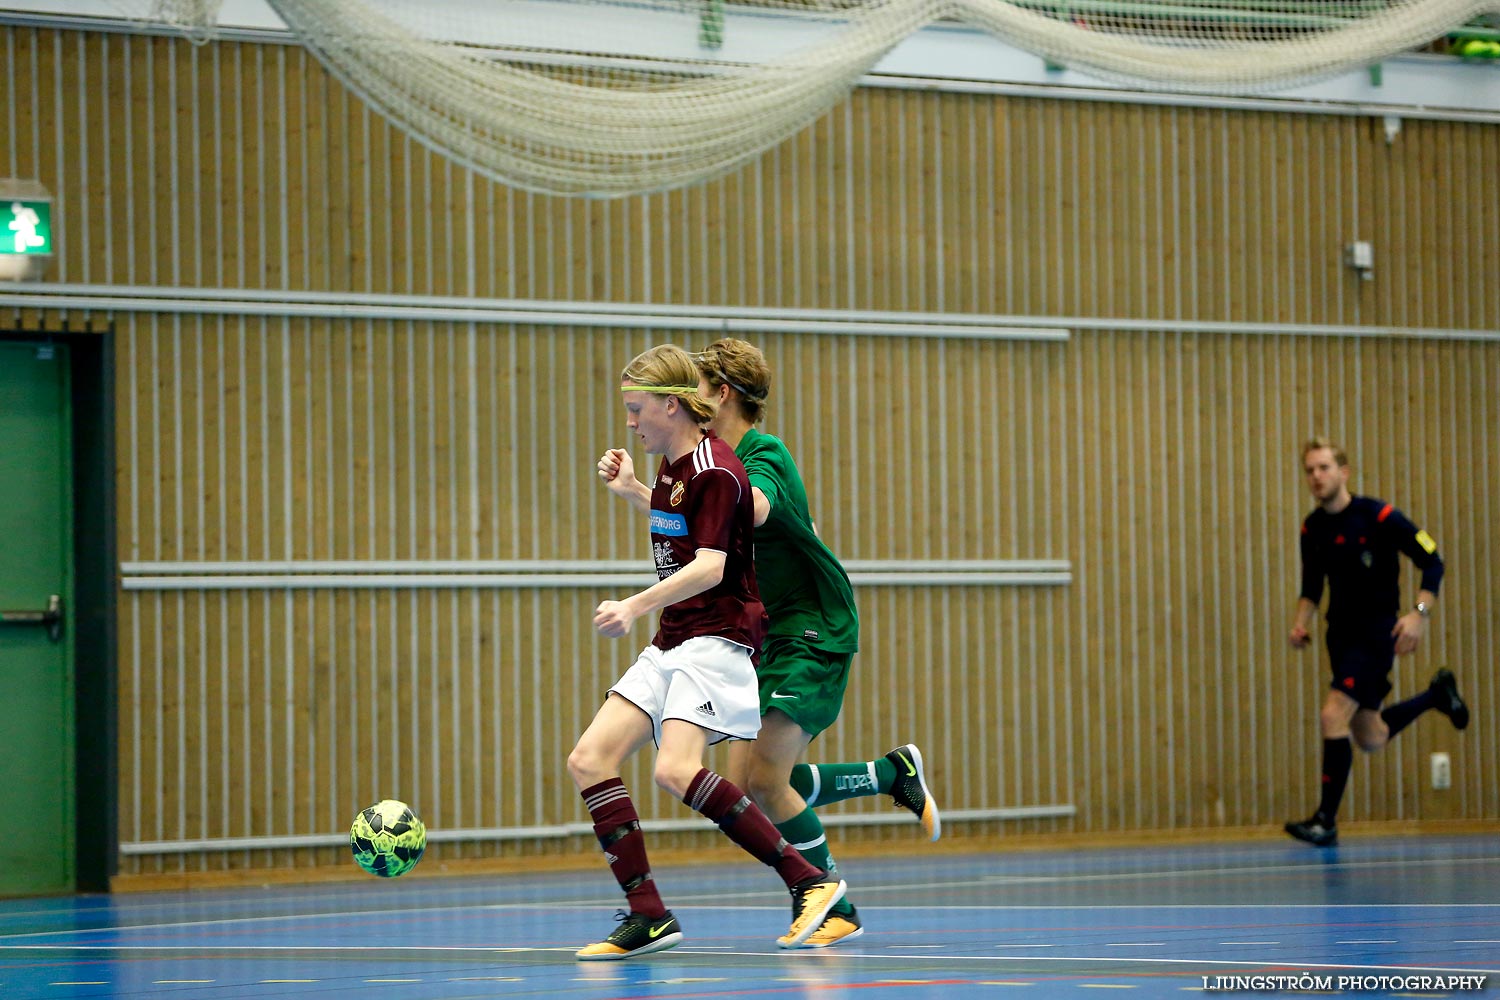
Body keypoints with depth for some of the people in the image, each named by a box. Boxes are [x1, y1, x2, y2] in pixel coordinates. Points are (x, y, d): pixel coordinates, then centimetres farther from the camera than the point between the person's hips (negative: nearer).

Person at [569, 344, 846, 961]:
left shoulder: (713, 470, -14)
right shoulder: (672, 466, 14)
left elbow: (709, 566, -24)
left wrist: (636, 607, -32)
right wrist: (632, 492, 25)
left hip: (716, 639, -10)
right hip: (670, 646, 10)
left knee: (676, 770, -27)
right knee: (589, 760, -2)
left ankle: (808, 881, -20)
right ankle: (647, 915, -3)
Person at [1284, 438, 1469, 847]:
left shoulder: (1378, 516, -14)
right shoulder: (1312, 529, 3)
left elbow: (1432, 562, -11)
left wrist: (1419, 613, -23)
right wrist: (1300, 623, -1)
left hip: (1377, 630, -7)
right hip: (1341, 634, 7)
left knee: (1333, 717, -20)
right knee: (1370, 738, 15)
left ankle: (1326, 820, -12)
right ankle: (1437, 695, 42)